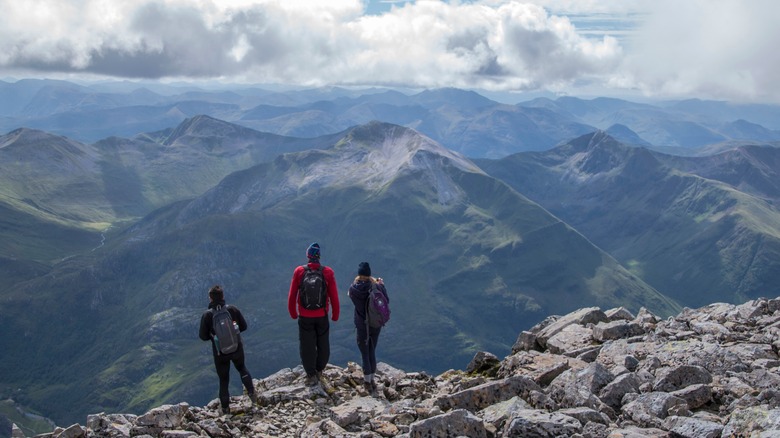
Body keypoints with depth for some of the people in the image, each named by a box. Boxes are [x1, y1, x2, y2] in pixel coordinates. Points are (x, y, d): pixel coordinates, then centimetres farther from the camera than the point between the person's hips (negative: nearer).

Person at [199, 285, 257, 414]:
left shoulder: (207, 315, -16)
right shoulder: (233, 309, -11)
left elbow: (203, 336, -10)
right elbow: (243, 326, -2)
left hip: (220, 352, -1)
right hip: (237, 348, 1)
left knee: (223, 379, 13)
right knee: (242, 368, 29)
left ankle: (225, 407, 20)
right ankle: (251, 392, 16)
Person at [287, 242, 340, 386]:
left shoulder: (299, 271, -9)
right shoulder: (328, 272, -10)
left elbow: (292, 295, -3)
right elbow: (334, 296, -6)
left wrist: (293, 313, 11)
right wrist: (335, 315, 7)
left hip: (304, 317, 0)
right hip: (322, 316, 1)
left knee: (307, 347, 11)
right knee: (323, 345, 18)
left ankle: (311, 375, 16)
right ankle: (319, 371, 30)